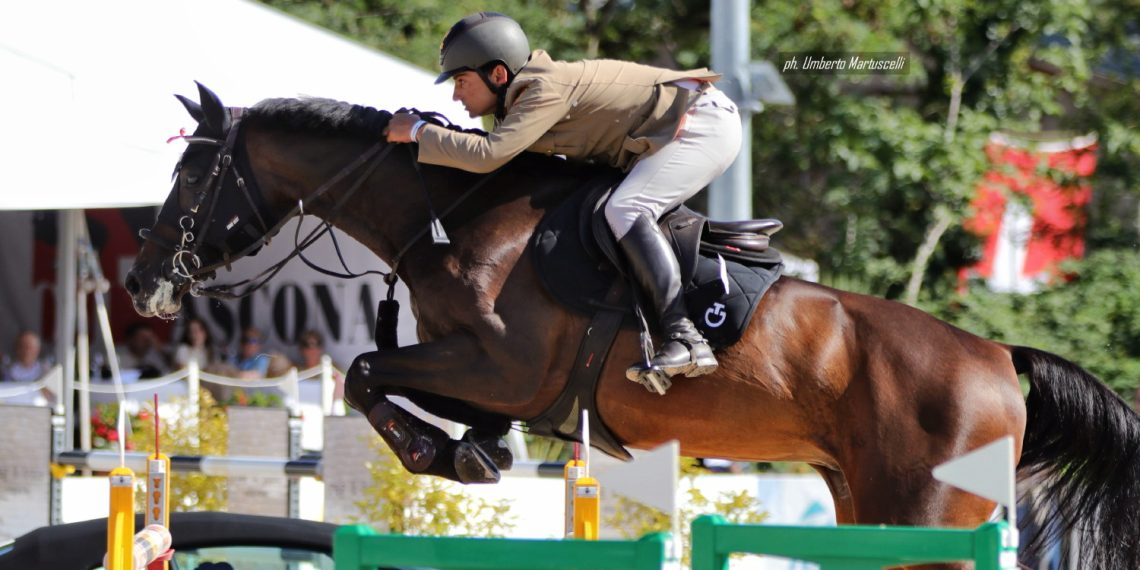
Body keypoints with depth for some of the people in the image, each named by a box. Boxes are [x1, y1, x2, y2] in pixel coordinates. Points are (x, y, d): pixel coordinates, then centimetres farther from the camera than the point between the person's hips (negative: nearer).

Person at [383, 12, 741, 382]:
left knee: (624, 209, -26)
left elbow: (487, 154, -32)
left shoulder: (545, 89, -23)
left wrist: (419, 131, -22)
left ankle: (684, 339, -38)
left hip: (704, 125, -11)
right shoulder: (520, 95, 8)